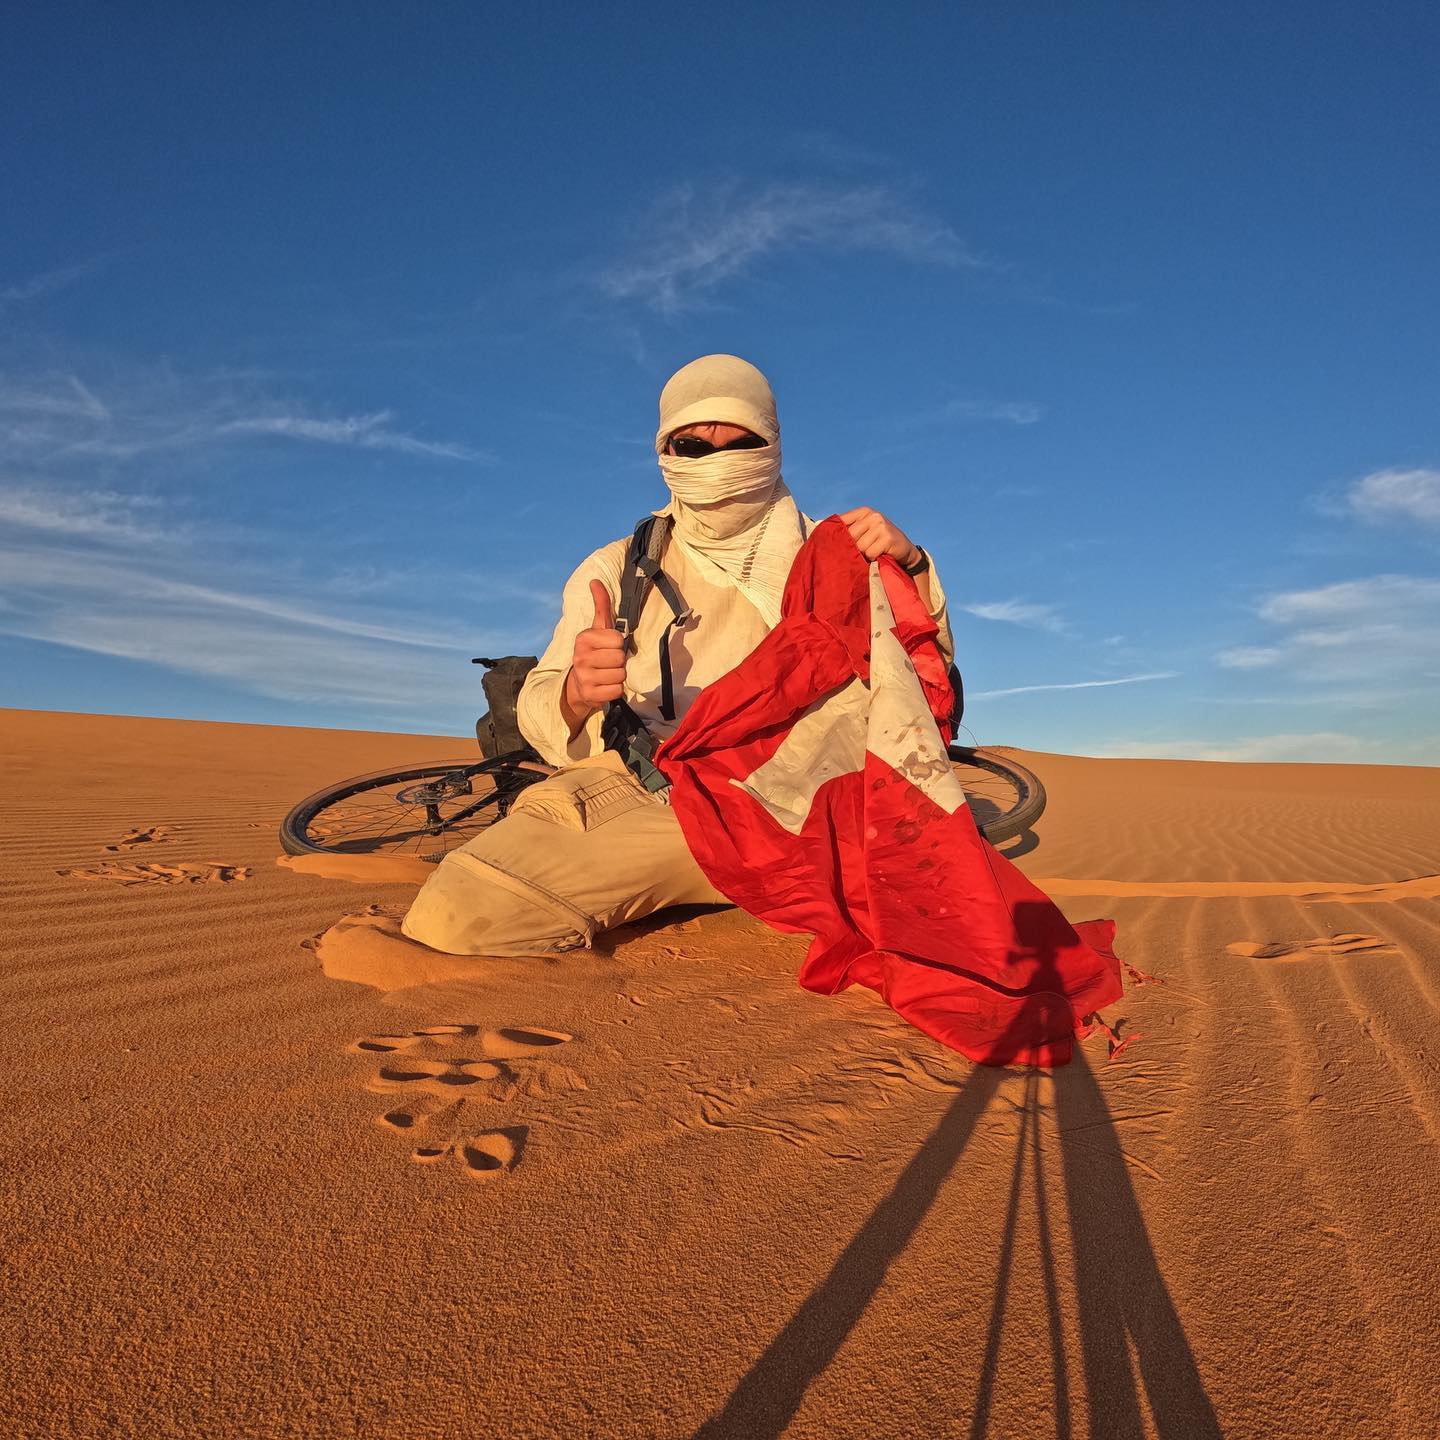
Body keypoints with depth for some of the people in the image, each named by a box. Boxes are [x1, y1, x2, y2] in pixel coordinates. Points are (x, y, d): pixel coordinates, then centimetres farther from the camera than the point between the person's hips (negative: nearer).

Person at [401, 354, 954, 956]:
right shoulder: (617, 568, 14)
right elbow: (539, 717, 3)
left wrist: (911, 566, -11)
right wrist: (578, 694, -22)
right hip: (622, 787, 0)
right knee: (449, 918, -23)